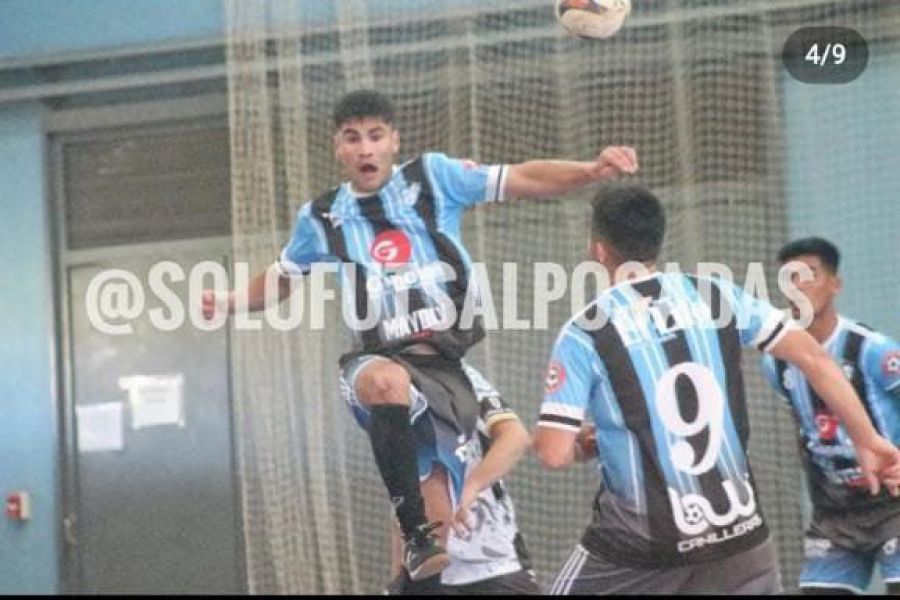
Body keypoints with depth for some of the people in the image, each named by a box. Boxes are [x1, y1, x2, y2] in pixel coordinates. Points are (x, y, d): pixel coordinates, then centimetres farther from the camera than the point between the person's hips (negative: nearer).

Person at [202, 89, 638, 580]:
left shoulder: (434, 175, 5)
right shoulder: (321, 217, 10)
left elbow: (523, 180, 2)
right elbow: (283, 277, 27)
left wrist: (591, 171, -13)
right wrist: (230, 301, 10)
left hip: (451, 362, 1)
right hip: (381, 360, -1)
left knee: (438, 528, 2)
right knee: (388, 381, -40)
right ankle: (416, 533, -34)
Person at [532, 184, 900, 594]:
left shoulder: (583, 334, -6)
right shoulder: (719, 297, 2)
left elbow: (554, 453, -9)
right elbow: (813, 358, 1)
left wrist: (580, 443, 14)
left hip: (642, 543, -3)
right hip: (737, 527, 3)